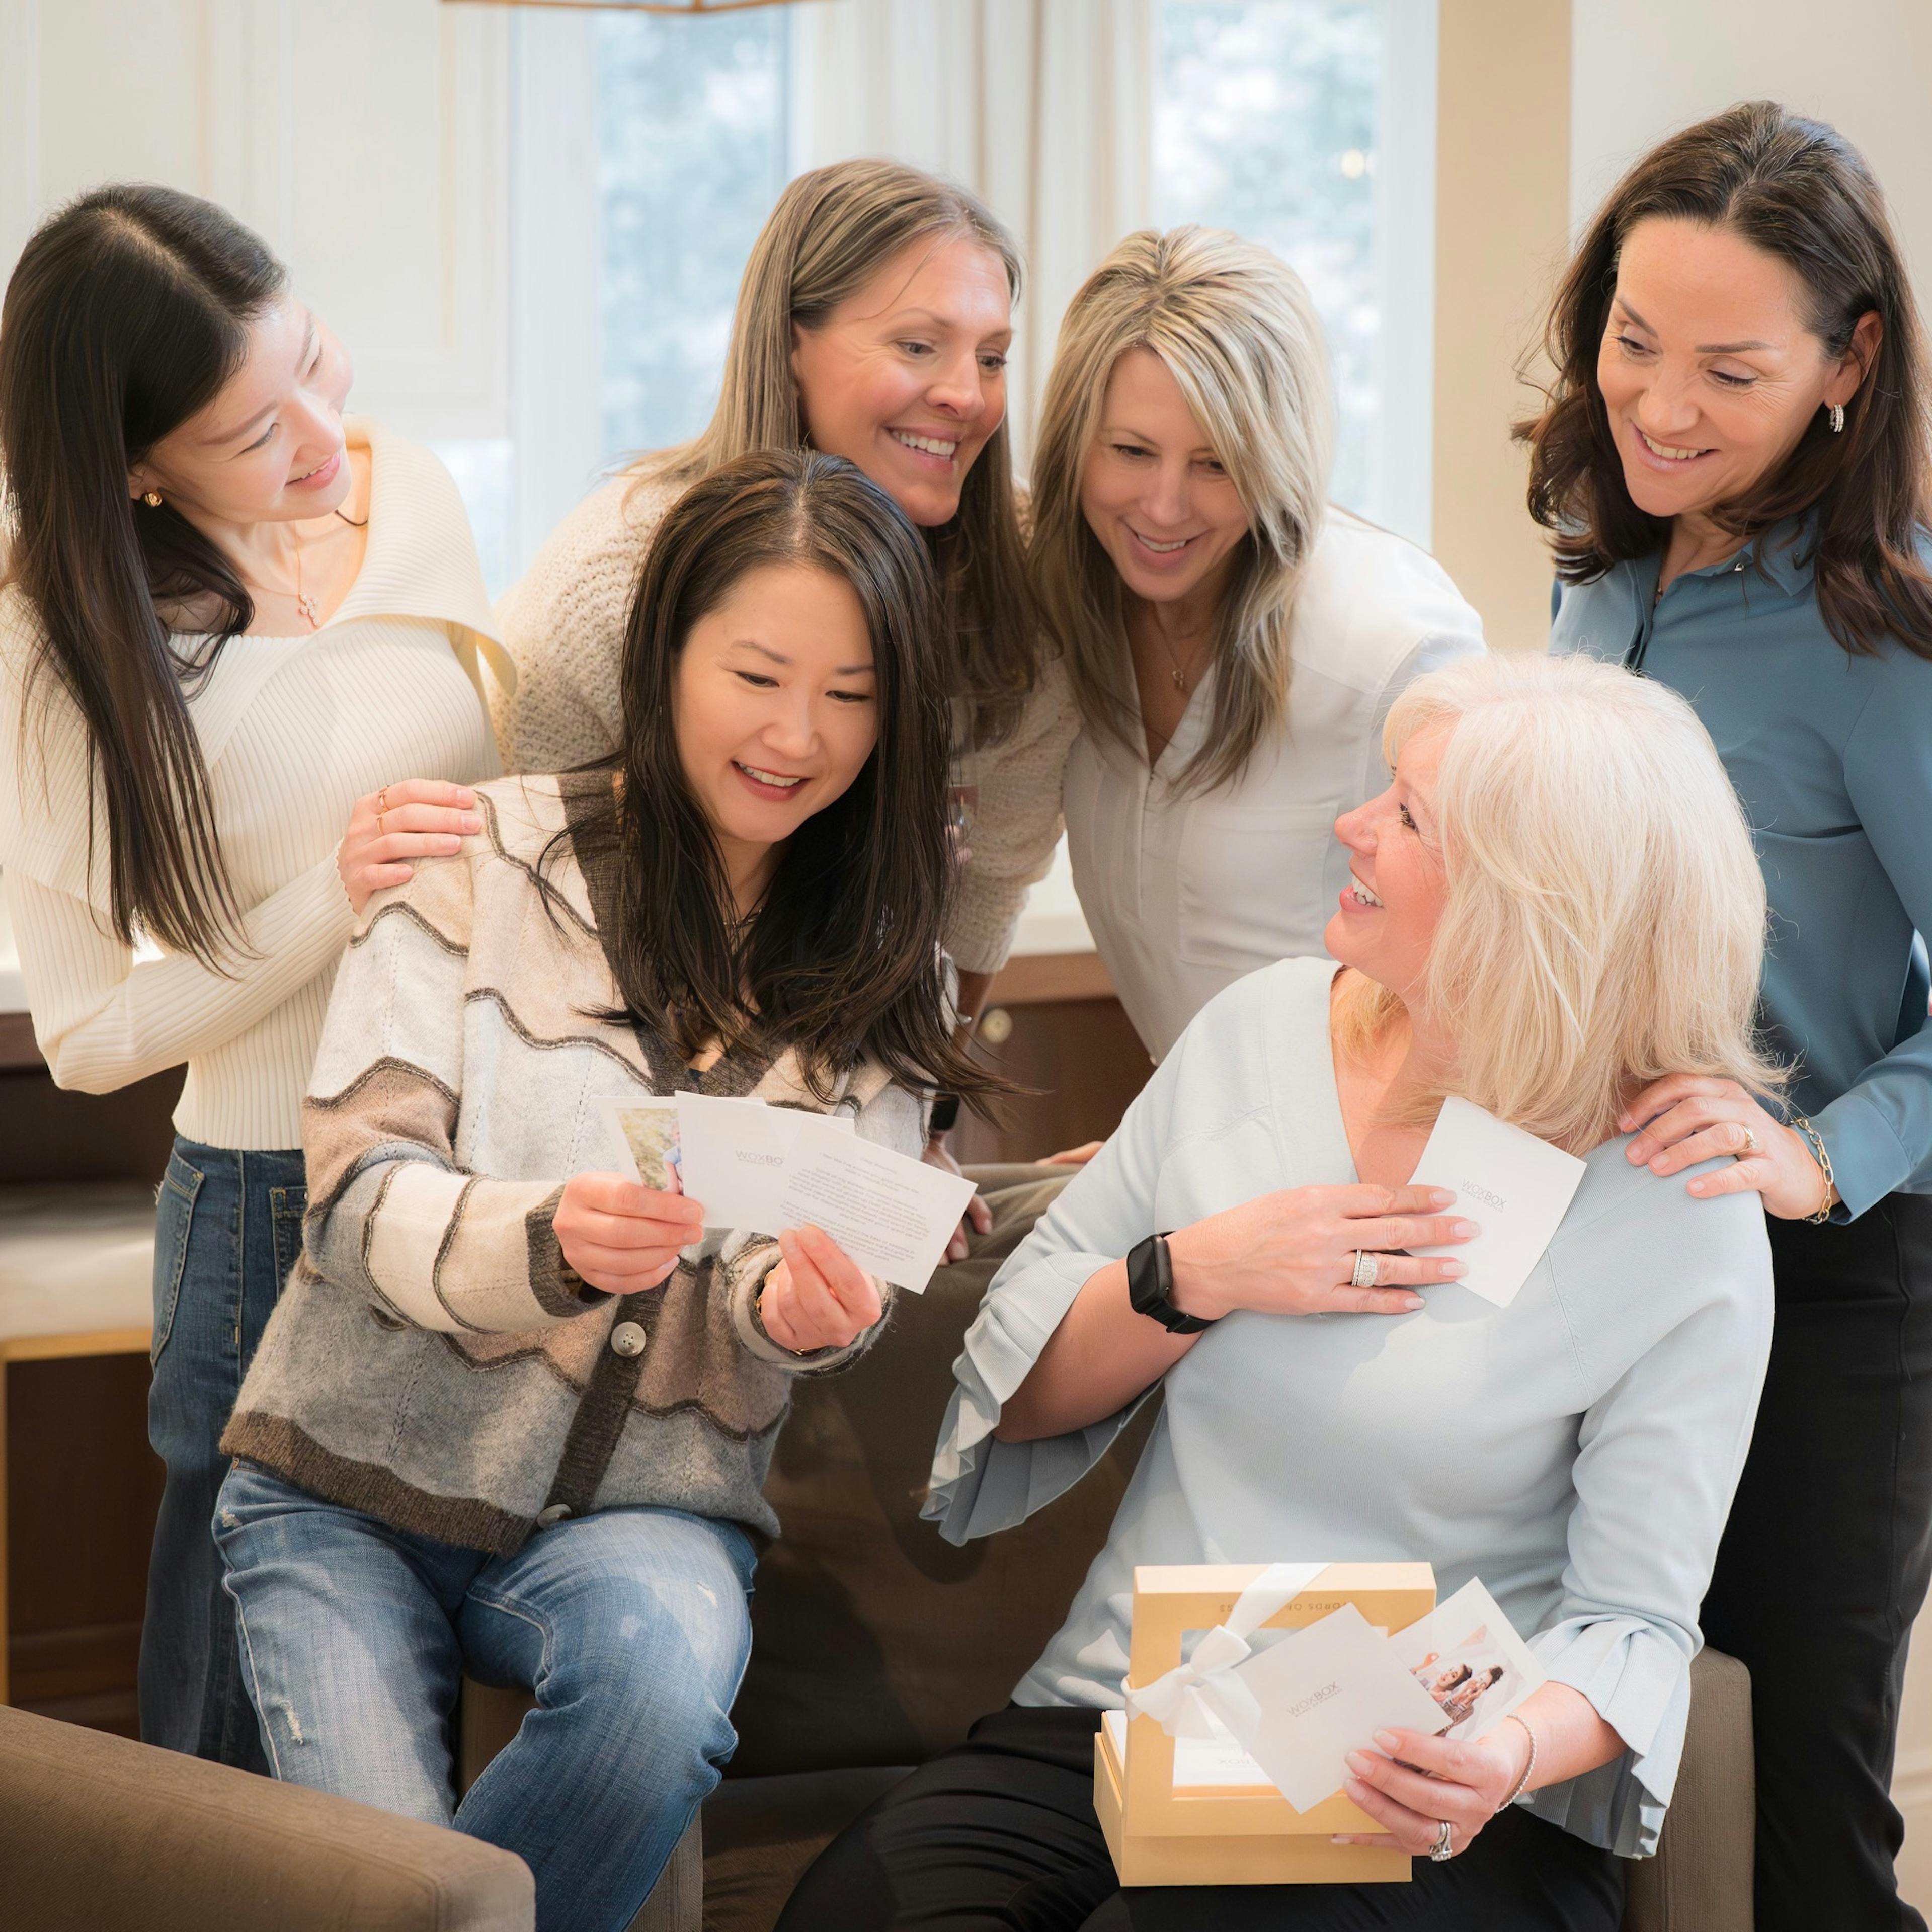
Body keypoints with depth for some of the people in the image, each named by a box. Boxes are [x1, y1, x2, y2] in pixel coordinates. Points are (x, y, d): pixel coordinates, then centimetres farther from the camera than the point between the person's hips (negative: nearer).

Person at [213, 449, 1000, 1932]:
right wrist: (547, 1243, -31)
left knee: (663, 1671, -32)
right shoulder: (493, 856, -3)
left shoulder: (879, 973, 7)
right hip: (360, 1476, -2)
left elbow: (805, 1311, 2)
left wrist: (798, 1312, -23)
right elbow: (358, 1188, -10)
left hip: (640, 1502, 2)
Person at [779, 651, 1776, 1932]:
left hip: (1422, 1814, -3)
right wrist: (1198, 1277, -8)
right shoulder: (1262, 1032, 6)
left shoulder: (1685, 1224, -8)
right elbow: (1016, 1389, 11)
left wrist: (1511, 1754, -28)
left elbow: (1634, 1621, -6)